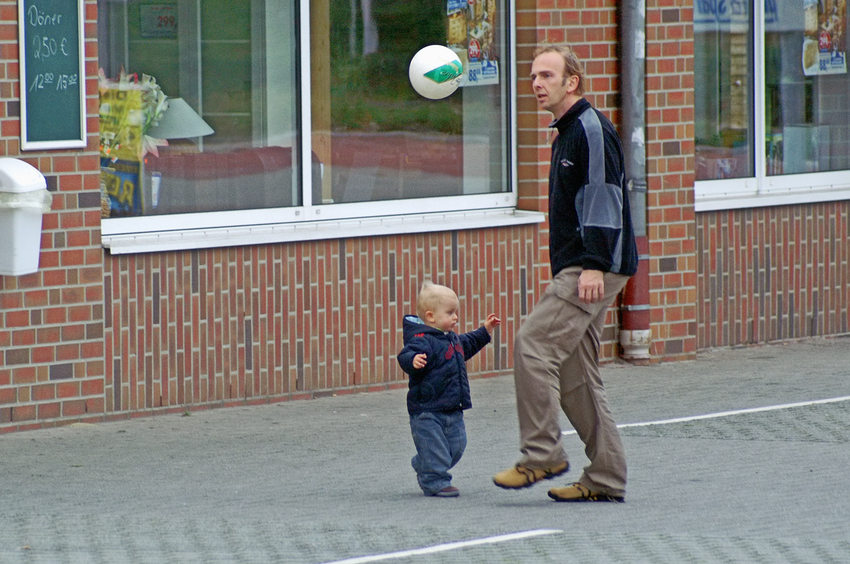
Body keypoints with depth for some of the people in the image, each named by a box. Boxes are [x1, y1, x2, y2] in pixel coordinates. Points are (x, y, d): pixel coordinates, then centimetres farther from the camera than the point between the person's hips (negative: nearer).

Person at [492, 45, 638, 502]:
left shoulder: (592, 130, -10)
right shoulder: (567, 133, 21)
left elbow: (604, 199, -18)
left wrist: (594, 265, -25)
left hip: (595, 269, -10)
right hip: (575, 270, 10)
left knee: (533, 344, -18)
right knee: (574, 373, 7)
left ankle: (541, 455, -15)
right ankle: (605, 479, 9)